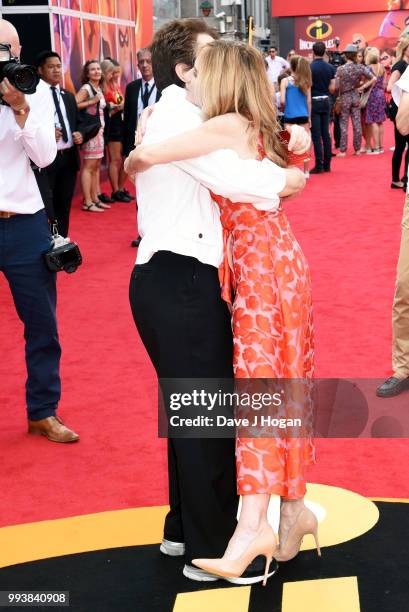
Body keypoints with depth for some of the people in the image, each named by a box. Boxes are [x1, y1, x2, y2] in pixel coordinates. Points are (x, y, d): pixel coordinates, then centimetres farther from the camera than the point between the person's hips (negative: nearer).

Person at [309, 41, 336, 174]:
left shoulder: (309, 67, -13)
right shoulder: (330, 67, 1)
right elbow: (332, 88, 0)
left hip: (313, 102, -5)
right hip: (326, 101, 5)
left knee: (316, 135, -3)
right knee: (326, 133, 10)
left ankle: (319, 165, -3)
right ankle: (327, 164, 13)